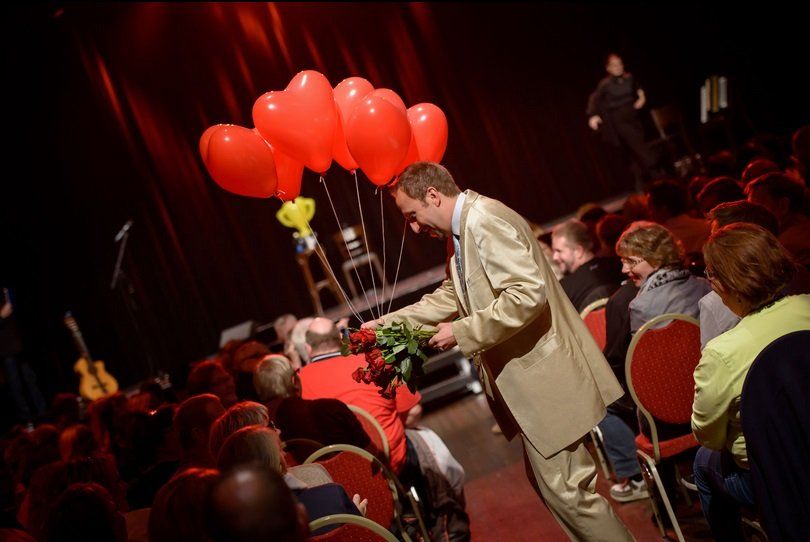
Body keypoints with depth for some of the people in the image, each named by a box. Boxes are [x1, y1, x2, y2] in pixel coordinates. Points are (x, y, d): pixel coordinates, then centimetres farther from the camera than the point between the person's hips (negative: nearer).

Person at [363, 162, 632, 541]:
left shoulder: (485, 219, -18)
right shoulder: (461, 232, 14)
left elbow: (529, 292, -28)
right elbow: (449, 297, 26)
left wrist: (462, 332, -23)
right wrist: (388, 323, 20)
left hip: (541, 372, -11)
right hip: (524, 380, 11)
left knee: (565, 488, -4)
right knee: (546, 480, 19)